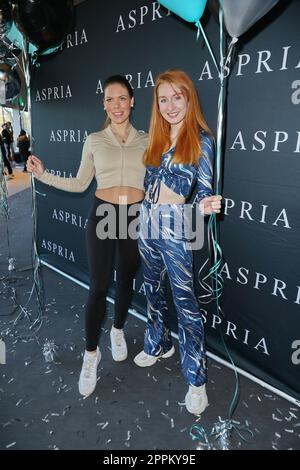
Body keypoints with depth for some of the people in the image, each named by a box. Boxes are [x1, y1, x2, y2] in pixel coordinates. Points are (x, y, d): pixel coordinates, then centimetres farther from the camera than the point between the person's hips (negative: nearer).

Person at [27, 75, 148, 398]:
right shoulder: (94, 141, 2)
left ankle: (118, 331, 41)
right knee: (98, 286, 0)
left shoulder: (146, 141, 4)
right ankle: (91, 353, 19)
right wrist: (43, 175, -3)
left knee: (126, 281, 15)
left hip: (135, 217, 2)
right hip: (103, 215, -1)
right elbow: (79, 184, 5)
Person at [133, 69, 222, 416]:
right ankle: (158, 344, 41)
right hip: (146, 223, 6)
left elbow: (204, 188, -7)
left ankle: (196, 379, 12)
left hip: (174, 227, -6)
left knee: (184, 300, -3)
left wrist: (203, 206, -27)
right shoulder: (154, 138, 12)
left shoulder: (202, 139, -4)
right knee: (153, 290, 18)